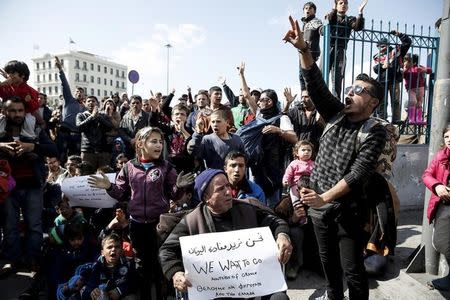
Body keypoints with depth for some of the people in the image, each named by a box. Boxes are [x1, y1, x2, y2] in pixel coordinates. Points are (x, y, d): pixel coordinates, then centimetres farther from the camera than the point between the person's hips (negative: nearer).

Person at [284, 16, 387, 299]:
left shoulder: (375, 133, -12)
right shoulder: (337, 115, 2)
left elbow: (357, 175, -22)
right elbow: (316, 84, -8)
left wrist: (324, 198, -29)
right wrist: (303, 48, -18)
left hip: (347, 210, -5)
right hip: (320, 206, 5)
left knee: (353, 270, 6)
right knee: (328, 261, 23)